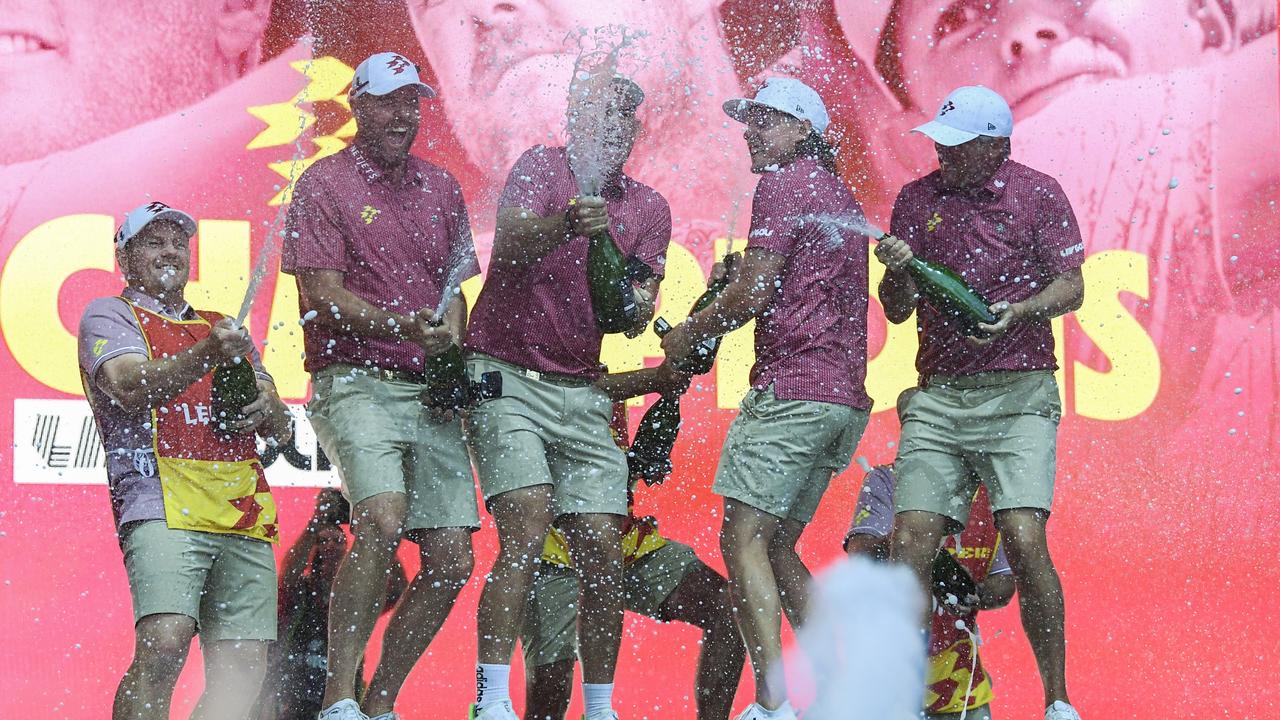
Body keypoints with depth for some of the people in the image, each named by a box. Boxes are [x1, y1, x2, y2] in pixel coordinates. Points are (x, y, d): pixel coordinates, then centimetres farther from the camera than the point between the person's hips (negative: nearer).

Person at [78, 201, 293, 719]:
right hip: (162, 504, -6)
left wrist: (268, 410, 1)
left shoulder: (223, 329, 30)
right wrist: (205, 357, -22)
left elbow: (281, 428, 26)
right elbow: (130, 388, -8)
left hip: (245, 517, 6)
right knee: (164, 643, -25)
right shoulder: (109, 316, 13)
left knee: (242, 665, -7)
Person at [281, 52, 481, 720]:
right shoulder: (323, 185, 0)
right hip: (356, 382, -6)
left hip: (431, 391, 6)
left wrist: (452, 343, 2)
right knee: (382, 519, -29)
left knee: (451, 560, -2)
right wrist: (406, 327, -22)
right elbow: (323, 295, -8)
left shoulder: (441, 188, 18)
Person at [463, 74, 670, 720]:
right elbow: (509, 243, -22)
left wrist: (635, 303, -21)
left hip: (581, 389, 5)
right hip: (504, 374, -5)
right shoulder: (543, 166, -3)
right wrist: (568, 224, -42)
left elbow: (637, 315, 3)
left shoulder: (649, 208, 11)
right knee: (526, 529, -20)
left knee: (601, 548, -1)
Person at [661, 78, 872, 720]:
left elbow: (752, 293, -12)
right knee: (777, 547, 14)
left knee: (744, 539, -11)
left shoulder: (784, 185, -5)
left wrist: (689, 335, 4)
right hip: (847, 396, 9)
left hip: (790, 387, -9)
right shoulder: (840, 197, 24)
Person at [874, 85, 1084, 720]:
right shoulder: (916, 199, 10)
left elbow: (1071, 287, 1)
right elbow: (897, 311, 11)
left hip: (1018, 393, -3)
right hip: (936, 397, 3)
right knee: (910, 543, -9)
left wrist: (1018, 312, -17)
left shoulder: (1036, 194, 2)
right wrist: (898, 271, -11)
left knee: (1024, 541, -16)